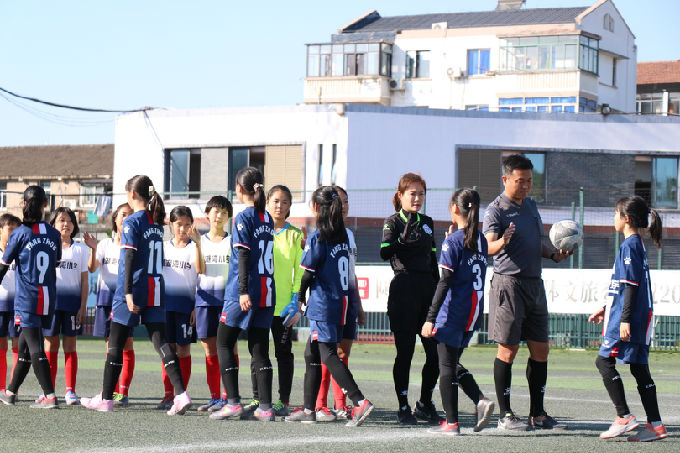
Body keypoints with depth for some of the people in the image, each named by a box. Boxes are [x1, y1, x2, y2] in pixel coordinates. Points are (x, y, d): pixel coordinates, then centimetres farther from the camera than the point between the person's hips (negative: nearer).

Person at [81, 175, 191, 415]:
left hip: (135, 287, -6)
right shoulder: (157, 222, 12)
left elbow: (130, 258, -15)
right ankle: (181, 394, -13)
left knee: (116, 344, 4)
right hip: (156, 288, 6)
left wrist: (128, 293, -19)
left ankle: (105, 399, 10)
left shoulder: (132, 222, -9)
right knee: (160, 342, 1)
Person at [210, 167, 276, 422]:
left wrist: (243, 292, -18)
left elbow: (244, 257, -15)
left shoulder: (243, 218, -9)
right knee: (259, 349, 7)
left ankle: (233, 403, -5)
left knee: (224, 344, 2)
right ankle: (265, 407, 1)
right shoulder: (267, 219, 12)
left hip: (245, 293, -7)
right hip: (266, 291, 7)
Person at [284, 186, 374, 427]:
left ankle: (360, 401, -21)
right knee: (311, 354, 15)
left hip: (323, 305, -8)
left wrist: (300, 296, 8)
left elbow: (309, 272, -10)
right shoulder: (342, 236, 9)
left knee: (328, 355, -9)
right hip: (340, 303, 8)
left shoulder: (317, 238, -13)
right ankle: (308, 409, 17)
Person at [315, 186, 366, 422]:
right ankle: (319, 406, -4)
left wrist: (359, 306, 23)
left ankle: (341, 406, 11)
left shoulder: (349, 234, 17)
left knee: (343, 351, 7)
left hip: (348, 295, 7)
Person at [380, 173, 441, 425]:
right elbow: (384, 252, -17)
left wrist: (438, 291, 19)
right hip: (404, 291, -5)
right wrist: (404, 238, -33)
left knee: (436, 350, -1)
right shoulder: (393, 222, 0)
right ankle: (404, 407, 4)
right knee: (405, 351, -4)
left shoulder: (427, 223, 16)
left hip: (428, 289, 5)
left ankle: (425, 404, 12)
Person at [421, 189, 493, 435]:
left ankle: (452, 422, 2)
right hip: (473, 313, 7)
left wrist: (431, 318, -16)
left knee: (447, 366, 0)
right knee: (453, 364, 18)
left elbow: (444, 282, -16)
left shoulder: (452, 242, -12)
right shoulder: (480, 240, 9)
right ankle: (480, 400, 1)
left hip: (453, 312, -7)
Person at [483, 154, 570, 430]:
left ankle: (537, 413, 16)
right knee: (508, 349, -5)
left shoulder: (530, 205, 16)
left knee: (540, 350, 8)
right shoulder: (496, 210, -8)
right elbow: (489, 247, -21)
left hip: (534, 283, 7)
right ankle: (505, 415, 0)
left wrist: (553, 254, 9)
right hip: (508, 282, -7)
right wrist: (502, 242, -42)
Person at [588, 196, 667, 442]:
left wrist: (625, 319, -20)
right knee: (639, 368, 7)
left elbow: (631, 285, -17)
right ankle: (655, 424, 5)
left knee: (604, 361, -5)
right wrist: (606, 309, 31)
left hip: (630, 316, -9)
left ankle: (624, 417, -7)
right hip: (641, 316, 9)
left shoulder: (629, 245, -12)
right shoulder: (637, 244, 18)